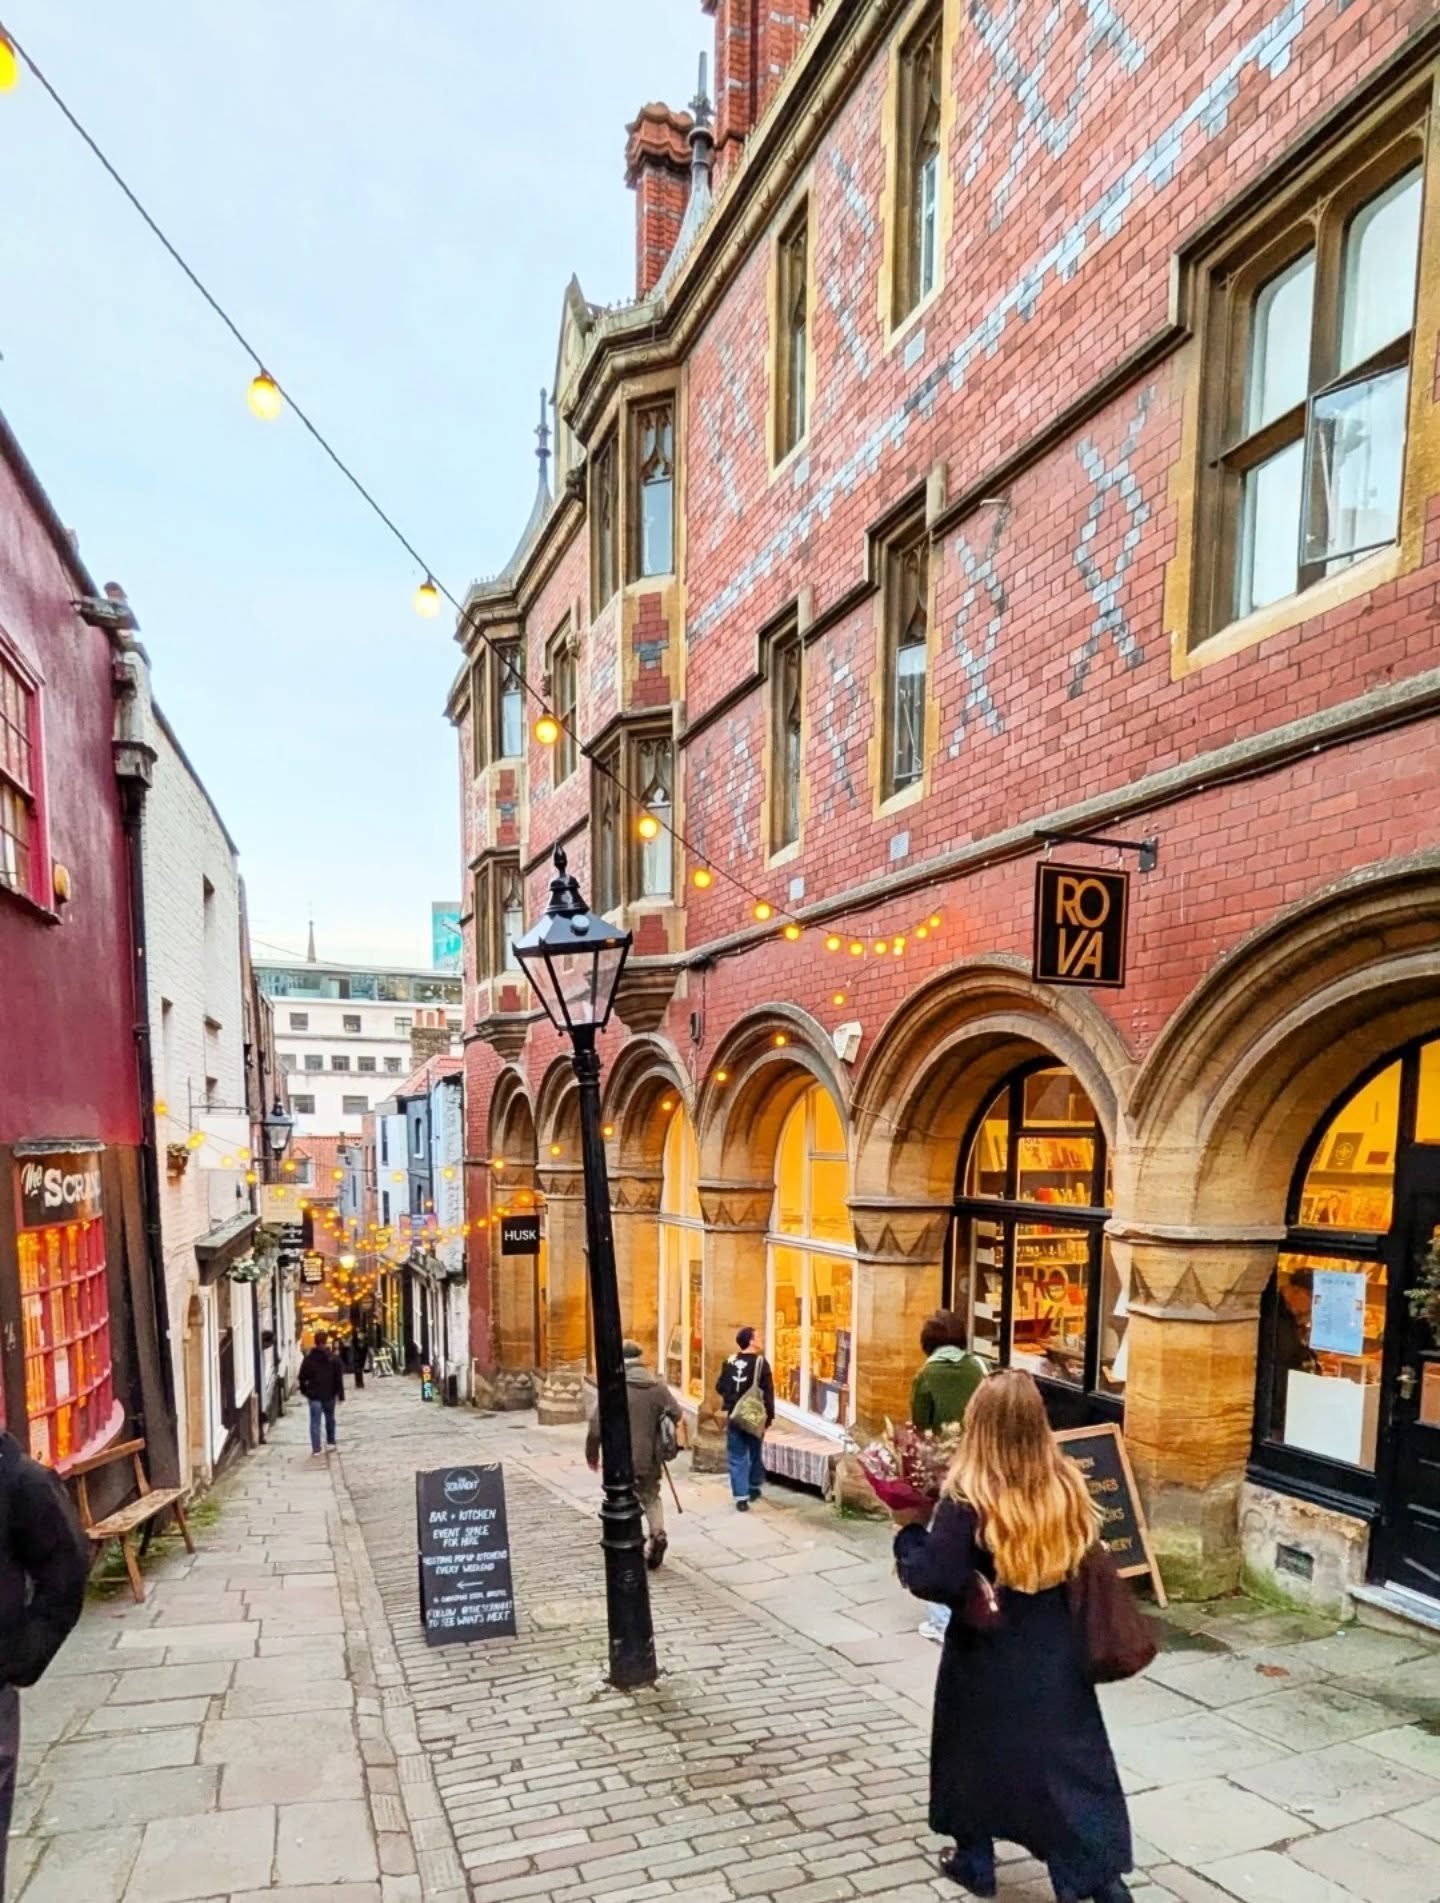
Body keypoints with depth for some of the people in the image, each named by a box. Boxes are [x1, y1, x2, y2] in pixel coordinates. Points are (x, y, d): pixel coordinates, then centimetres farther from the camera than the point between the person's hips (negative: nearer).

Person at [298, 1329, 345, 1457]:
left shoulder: (309, 1358, -6)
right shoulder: (334, 1358, -6)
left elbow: (302, 1377, 0)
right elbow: (339, 1378, -6)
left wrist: (304, 1390, 16)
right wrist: (340, 1395, -1)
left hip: (314, 1395, -1)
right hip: (330, 1394, 1)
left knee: (315, 1423, -1)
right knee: (330, 1419, 20)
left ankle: (316, 1450, -7)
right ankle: (330, 1443, 30)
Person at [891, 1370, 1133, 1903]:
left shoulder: (968, 1498, -24)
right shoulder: (1067, 1485, -9)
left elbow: (933, 1580, -24)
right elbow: (1087, 1558, 4)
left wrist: (910, 1530, -10)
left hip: (989, 1654, -3)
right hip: (1056, 1650, 3)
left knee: (976, 1749, 19)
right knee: (1068, 1752, 14)